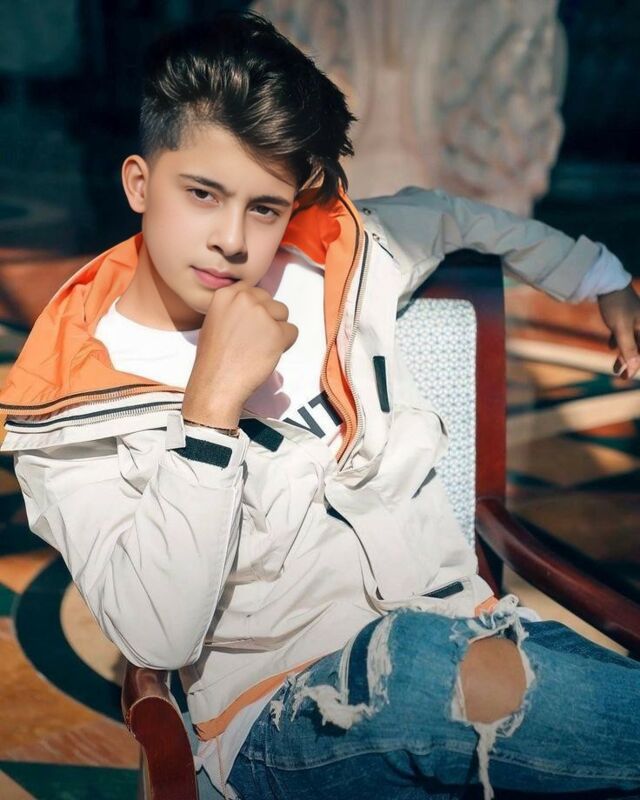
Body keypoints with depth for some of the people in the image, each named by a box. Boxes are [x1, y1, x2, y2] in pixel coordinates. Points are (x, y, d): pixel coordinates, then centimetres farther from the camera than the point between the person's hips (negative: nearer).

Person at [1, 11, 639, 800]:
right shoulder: (68, 410, -6)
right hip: (281, 720, -3)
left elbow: (446, 214, 30)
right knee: (434, 663, -36)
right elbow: (159, 640, -18)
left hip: (465, 631, 4)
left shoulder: (331, 262, 6)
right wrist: (214, 403, -21)